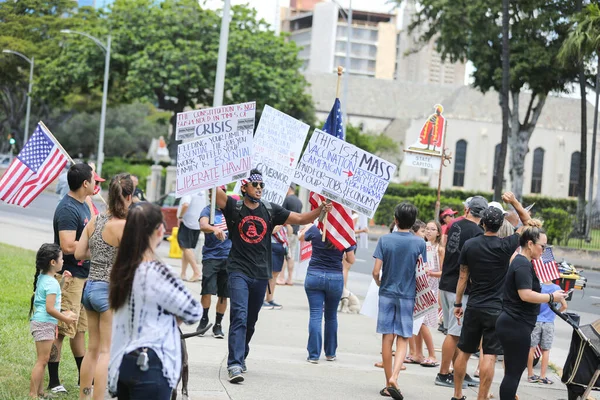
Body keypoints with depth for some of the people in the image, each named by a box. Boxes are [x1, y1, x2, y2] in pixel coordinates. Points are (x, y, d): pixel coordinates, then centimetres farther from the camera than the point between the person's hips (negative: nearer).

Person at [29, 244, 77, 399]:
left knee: (43, 360, 15)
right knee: (42, 360, -8)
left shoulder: (42, 278, 11)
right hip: (44, 323, -10)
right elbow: (50, 308, -22)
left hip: (39, 322, 10)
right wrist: (65, 319, -12)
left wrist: (62, 280, 24)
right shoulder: (51, 282, -17)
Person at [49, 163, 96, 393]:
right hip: (69, 277, -10)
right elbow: (68, 246, -26)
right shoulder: (67, 209, -18)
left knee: (79, 327, 18)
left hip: (83, 275, 10)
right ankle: (53, 382, 1)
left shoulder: (83, 205, 13)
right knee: (61, 330, -5)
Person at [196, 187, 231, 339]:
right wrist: (214, 229, -44)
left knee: (224, 294, 5)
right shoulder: (208, 210, -3)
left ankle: (218, 325, 16)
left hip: (229, 256, 3)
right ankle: (204, 320, 5)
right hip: (211, 256, -3)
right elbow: (203, 225, -24)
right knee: (208, 290, -14)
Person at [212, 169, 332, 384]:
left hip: (261, 275, 4)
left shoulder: (271, 210, 7)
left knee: (251, 321, 16)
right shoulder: (234, 207, -2)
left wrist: (320, 209, -9)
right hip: (239, 271, -4)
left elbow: (300, 219, 7)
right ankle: (235, 365, -22)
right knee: (239, 316, -17)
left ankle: (240, 356, 36)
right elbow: (216, 190, -18)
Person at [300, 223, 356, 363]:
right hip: (335, 278, 1)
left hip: (314, 276, -1)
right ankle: (330, 353, 27)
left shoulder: (314, 230, -7)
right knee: (331, 316, 16)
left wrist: (308, 226, 32)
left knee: (315, 315, -1)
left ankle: (314, 355, -6)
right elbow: (351, 260, 2)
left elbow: (301, 237, 15)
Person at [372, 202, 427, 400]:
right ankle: (393, 377, -15)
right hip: (407, 295, 0)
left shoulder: (384, 240, -6)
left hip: (387, 293, 1)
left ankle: (389, 384, 12)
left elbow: (376, 271, -8)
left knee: (387, 338, 7)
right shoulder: (419, 243, -6)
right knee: (403, 339, 5)